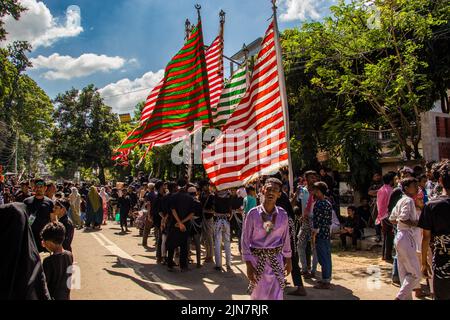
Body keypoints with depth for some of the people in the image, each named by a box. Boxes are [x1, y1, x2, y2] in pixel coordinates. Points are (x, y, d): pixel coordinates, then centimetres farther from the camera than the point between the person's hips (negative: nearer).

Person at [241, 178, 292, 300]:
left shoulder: (282, 215, -2)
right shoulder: (253, 213, -10)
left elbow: (286, 239, 9)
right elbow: (245, 240, -7)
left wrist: (288, 260, 12)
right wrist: (249, 264, -8)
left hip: (276, 260, 2)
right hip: (257, 259, -2)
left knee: (277, 296, 5)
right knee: (258, 296, 11)